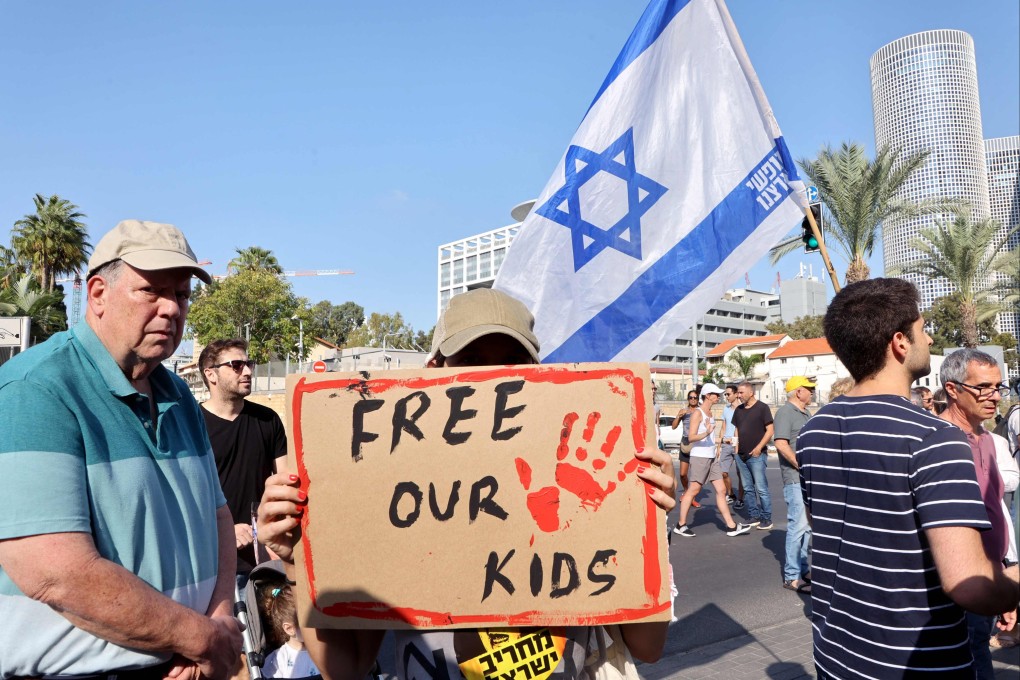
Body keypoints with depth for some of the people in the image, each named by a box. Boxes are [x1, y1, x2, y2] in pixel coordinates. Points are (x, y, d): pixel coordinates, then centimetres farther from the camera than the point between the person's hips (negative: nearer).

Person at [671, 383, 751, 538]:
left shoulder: (710, 413, 16)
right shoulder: (697, 413, -11)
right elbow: (691, 437, -19)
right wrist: (706, 433, -33)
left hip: (712, 457, 9)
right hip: (700, 457, -9)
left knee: (721, 490, 7)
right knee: (693, 490, -4)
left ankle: (731, 526, 11)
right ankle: (681, 525, 5)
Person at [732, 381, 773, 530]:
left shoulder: (762, 408, -5)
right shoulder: (739, 410, 13)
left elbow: (770, 430, -8)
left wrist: (759, 447, -15)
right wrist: (736, 445, 7)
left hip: (757, 455, -6)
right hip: (741, 455, 6)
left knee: (761, 488, -4)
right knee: (748, 488, 10)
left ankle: (767, 519, 4)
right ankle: (754, 517, 18)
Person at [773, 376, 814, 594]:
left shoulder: (806, 413, 18)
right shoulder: (786, 412, -10)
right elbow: (781, 444, -19)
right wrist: (803, 466, -18)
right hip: (796, 479, -9)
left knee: (806, 525, 15)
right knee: (798, 525, -7)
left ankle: (802, 569, 26)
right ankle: (792, 576, 0)